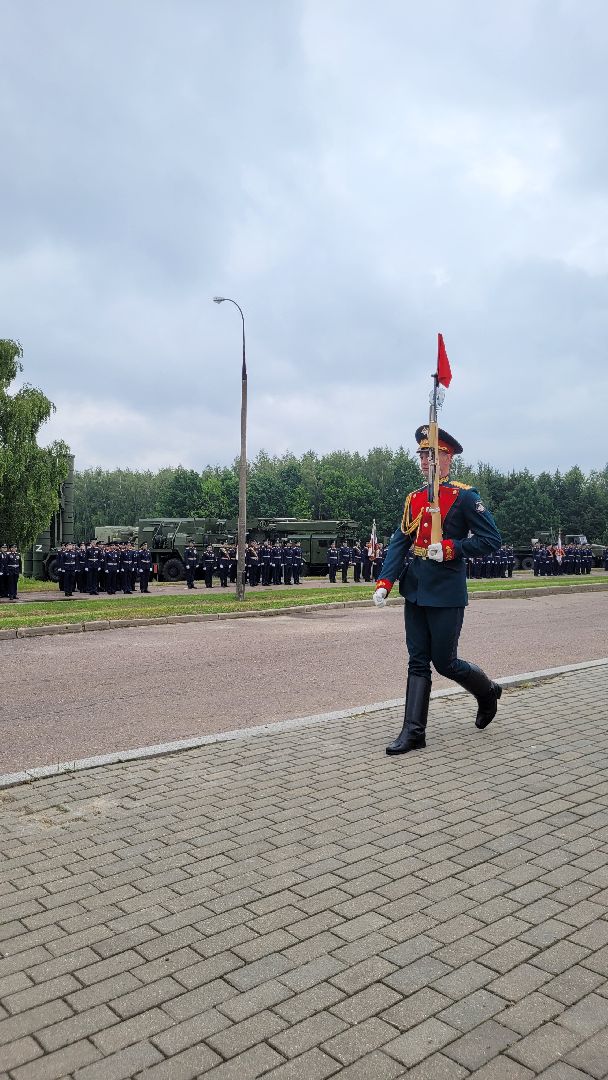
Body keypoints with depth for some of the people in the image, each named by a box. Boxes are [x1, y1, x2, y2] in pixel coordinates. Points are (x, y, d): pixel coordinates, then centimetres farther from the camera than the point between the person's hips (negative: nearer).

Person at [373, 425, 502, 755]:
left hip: (446, 592, -6)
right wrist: (384, 581, -3)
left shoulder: (465, 496, -8)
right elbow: (399, 542, 8)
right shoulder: (414, 498, 10)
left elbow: (492, 539, -9)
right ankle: (413, 731, 12)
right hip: (416, 589, 6)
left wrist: (451, 549, -21)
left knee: (445, 662, 3)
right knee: (418, 662, 7)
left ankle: (488, 692, 32)